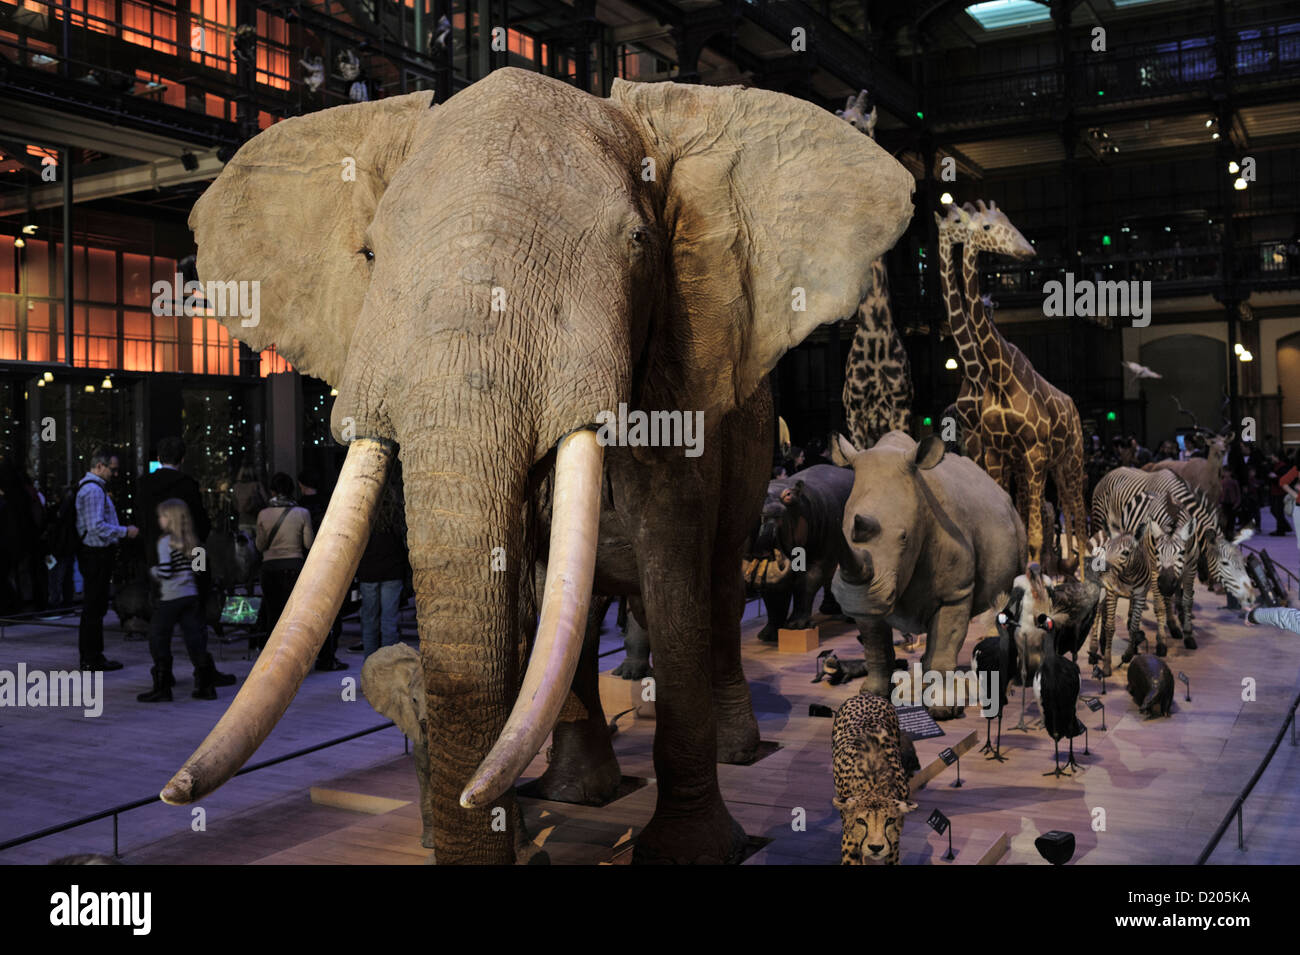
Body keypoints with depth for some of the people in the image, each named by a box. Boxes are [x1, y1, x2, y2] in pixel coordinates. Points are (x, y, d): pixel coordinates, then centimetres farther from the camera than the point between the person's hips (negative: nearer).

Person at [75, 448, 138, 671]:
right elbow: (96, 526, -23)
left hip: (96, 554, 11)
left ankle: (91, 656, 20)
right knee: (94, 607, -6)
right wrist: (125, 532, -16)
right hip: (96, 554, -11)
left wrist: (123, 530, 18)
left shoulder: (92, 487, 19)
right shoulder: (93, 490, -15)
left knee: (95, 606, 14)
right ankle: (92, 659, -1)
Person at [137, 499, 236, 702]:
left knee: (158, 639, 4)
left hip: (170, 597, -7)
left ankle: (162, 688, 6)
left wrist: (153, 571, 3)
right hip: (191, 595, 7)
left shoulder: (166, 542, -11)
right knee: (194, 637, 8)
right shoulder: (191, 541, 9)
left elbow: (165, 572, -17)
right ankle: (205, 685, 8)